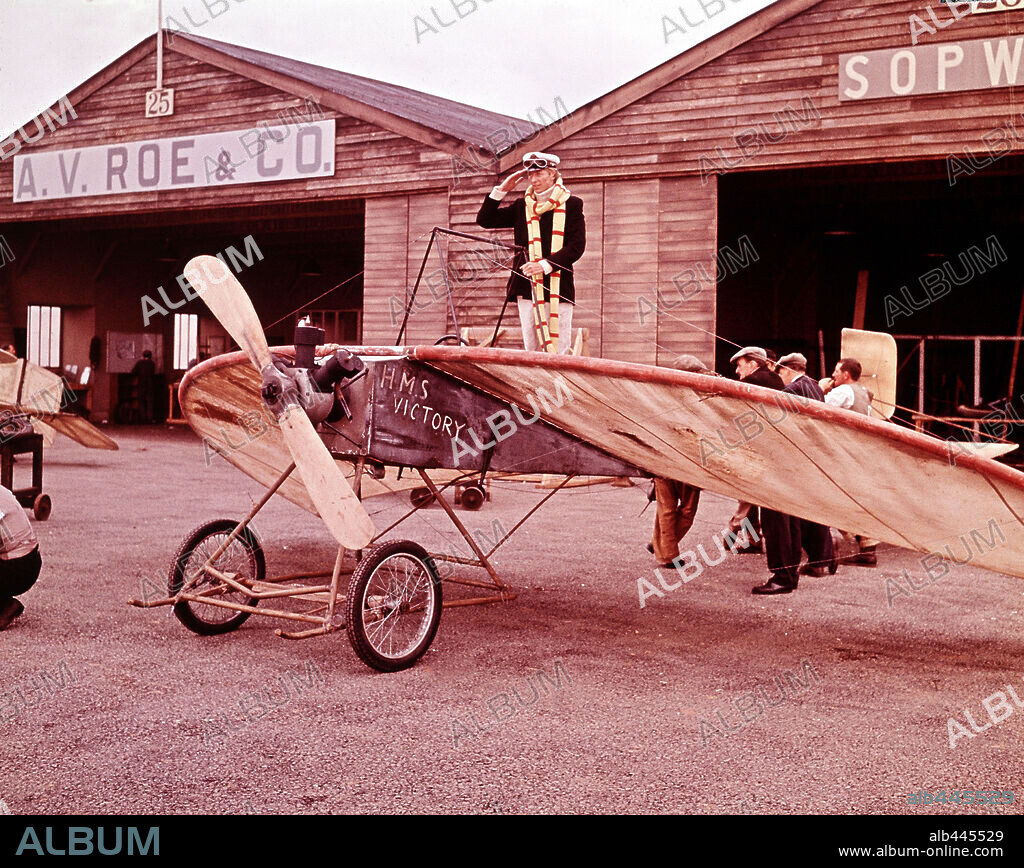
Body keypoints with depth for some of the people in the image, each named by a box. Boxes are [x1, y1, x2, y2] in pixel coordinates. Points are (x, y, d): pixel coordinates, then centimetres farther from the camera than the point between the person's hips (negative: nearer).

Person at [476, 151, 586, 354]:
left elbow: (577, 246, -2)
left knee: (560, 350, -8)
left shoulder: (571, 205, 6)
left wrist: (545, 265, -14)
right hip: (528, 286, 3)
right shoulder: (522, 207, 17)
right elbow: (484, 220, 16)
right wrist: (502, 190, 6)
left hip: (559, 286, -3)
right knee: (531, 349, -1)